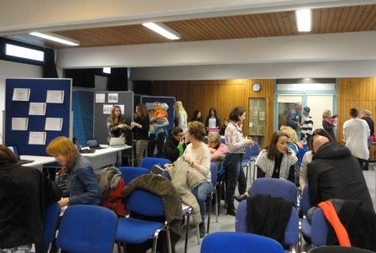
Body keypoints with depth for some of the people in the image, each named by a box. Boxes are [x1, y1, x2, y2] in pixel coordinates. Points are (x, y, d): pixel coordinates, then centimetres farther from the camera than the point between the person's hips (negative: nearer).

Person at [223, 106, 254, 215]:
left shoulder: (236, 126, 10)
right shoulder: (231, 127, -19)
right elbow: (233, 146, -23)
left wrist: (246, 141, 2)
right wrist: (245, 142, -13)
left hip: (237, 157, 10)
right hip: (233, 158, -10)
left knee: (242, 181, 18)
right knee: (232, 183, 2)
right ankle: (230, 208, 14)